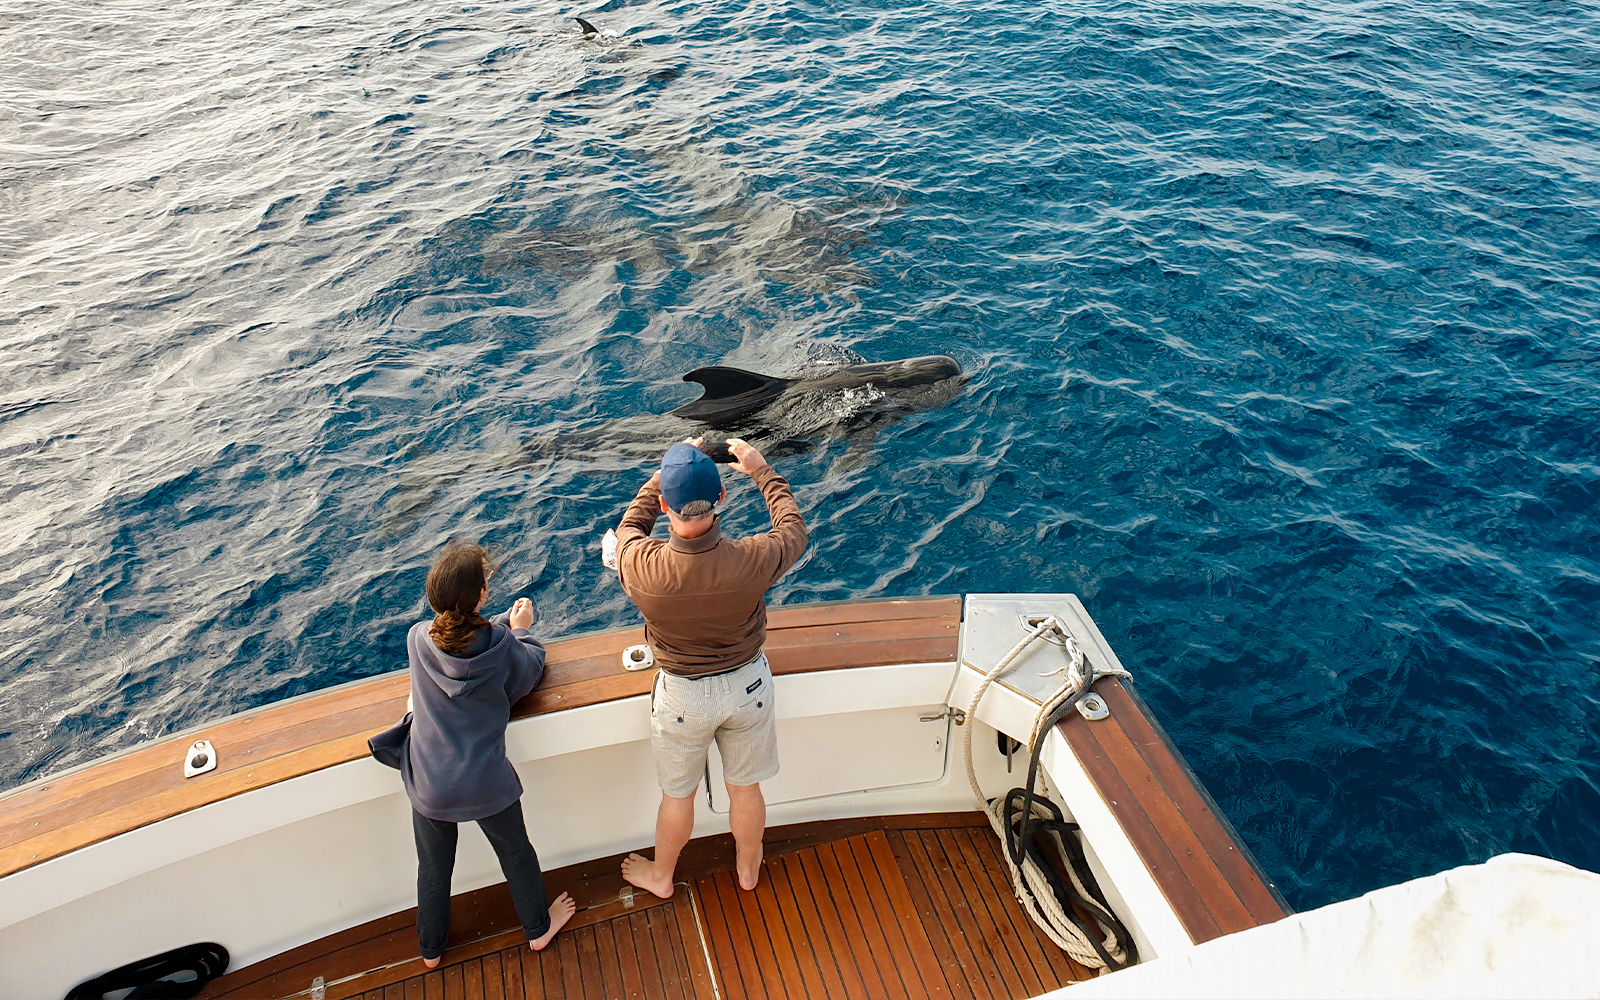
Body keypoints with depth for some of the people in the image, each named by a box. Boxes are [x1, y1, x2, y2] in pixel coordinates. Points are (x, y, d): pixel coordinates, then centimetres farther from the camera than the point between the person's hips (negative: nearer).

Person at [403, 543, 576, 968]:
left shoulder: (417, 638, -12)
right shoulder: (503, 646, -21)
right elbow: (531, 670, 2)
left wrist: (505, 623, 18)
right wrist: (520, 630, 16)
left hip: (428, 785, 2)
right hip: (486, 783, -2)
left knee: (433, 869, 25)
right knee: (516, 854, 24)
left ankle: (430, 949, 47)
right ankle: (538, 927, 46)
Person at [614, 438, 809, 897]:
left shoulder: (640, 566, -30)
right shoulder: (752, 560, -30)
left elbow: (629, 525, -4)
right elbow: (794, 529, -5)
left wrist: (668, 474, 2)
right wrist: (761, 471, 4)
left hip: (682, 695, -1)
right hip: (747, 683, 1)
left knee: (677, 794, 24)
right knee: (745, 788, 25)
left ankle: (660, 876, 49)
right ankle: (748, 867, 51)